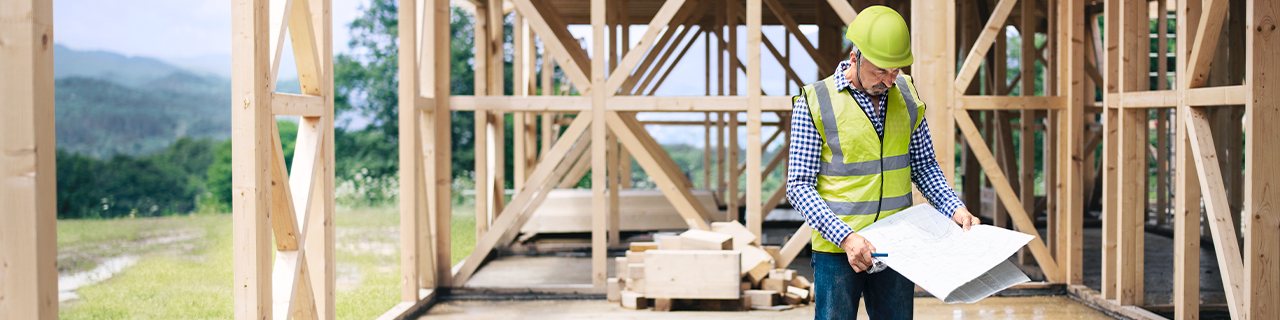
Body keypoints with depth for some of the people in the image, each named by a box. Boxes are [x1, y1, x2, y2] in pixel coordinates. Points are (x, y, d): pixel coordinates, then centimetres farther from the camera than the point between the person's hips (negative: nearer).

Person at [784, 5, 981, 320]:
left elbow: (924, 165, 14)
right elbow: (799, 186, -11)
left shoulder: (907, 94, 5)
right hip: (837, 250, -4)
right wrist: (845, 236, -22)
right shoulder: (814, 102, -10)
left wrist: (954, 208, -3)